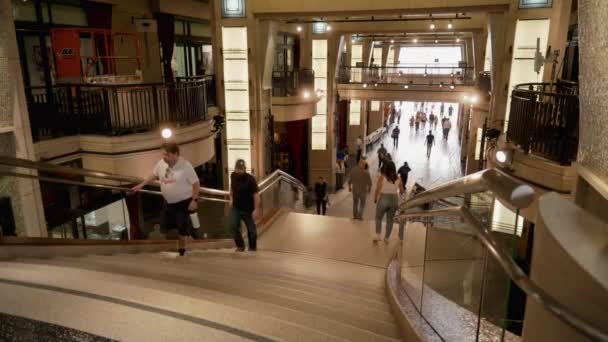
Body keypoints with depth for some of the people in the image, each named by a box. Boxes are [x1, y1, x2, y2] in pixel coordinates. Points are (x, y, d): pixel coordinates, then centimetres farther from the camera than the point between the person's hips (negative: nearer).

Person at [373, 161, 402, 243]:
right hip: (394, 200, 3)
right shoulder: (398, 179, 1)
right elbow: (401, 191, 6)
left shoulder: (382, 177, -9)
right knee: (390, 220, 14)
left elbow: (377, 190, -10)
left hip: (383, 199, -3)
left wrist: (375, 199, 3)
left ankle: (378, 235, 3)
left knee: (378, 218, 15)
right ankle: (386, 238, 19)